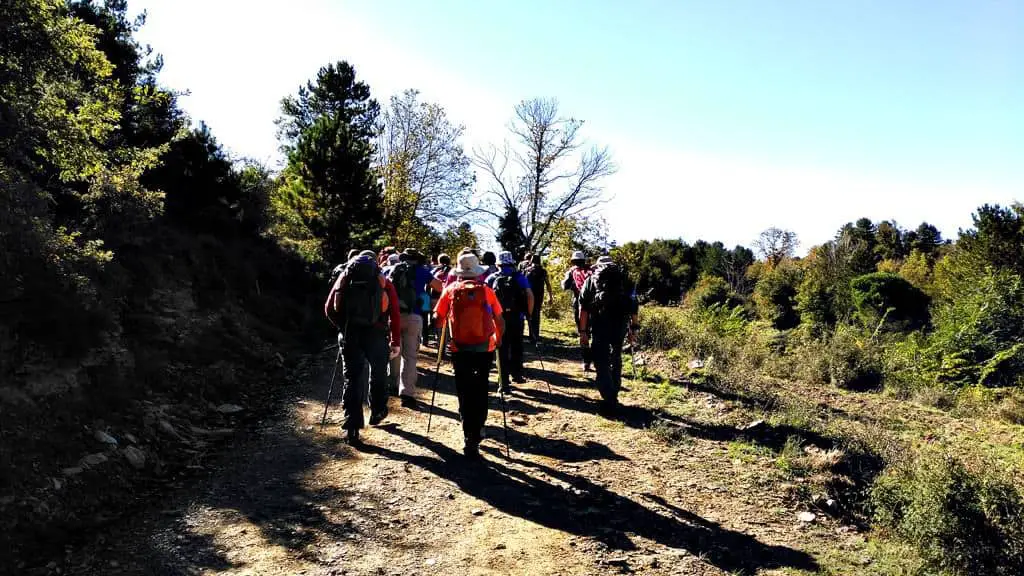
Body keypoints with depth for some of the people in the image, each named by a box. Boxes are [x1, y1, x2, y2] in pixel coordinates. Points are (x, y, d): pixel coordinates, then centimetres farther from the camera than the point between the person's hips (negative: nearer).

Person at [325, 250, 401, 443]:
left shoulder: (345, 277, 9)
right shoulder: (384, 282, 6)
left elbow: (329, 308, 4)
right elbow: (394, 314, -1)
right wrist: (395, 342, 4)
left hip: (350, 335, 1)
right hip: (376, 335, -1)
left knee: (353, 378, 5)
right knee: (378, 375, 21)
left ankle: (353, 426, -1)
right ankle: (377, 413, 35)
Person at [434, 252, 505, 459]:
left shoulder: (451, 290, 1)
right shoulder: (486, 290, 0)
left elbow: (438, 319, -2)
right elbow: (500, 322, 0)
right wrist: (498, 340, 16)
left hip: (460, 349, 0)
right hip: (484, 349, 0)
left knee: (464, 393, 9)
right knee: (480, 392, 12)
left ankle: (470, 437, 6)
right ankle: (476, 432, 11)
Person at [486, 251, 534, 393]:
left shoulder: (492, 278, 3)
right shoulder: (519, 277, 2)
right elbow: (530, 296, -9)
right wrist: (529, 312, 3)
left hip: (498, 318, 0)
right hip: (517, 318, 0)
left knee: (502, 350, 5)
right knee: (516, 347, 20)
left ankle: (504, 383, 3)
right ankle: (517, 375, 27)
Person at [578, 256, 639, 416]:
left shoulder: (592, 279, 12)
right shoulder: (623, 278, 18)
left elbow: (584, 307, 2)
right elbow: (633, 304, 11)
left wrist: (583, 331, 2)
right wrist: (633, 327, 14)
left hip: (600, 322, -3)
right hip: (621, 323, 3)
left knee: (602, 362, 1)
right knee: (616, 360, 20)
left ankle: (609, 403, -7)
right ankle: (613, 397, 29)